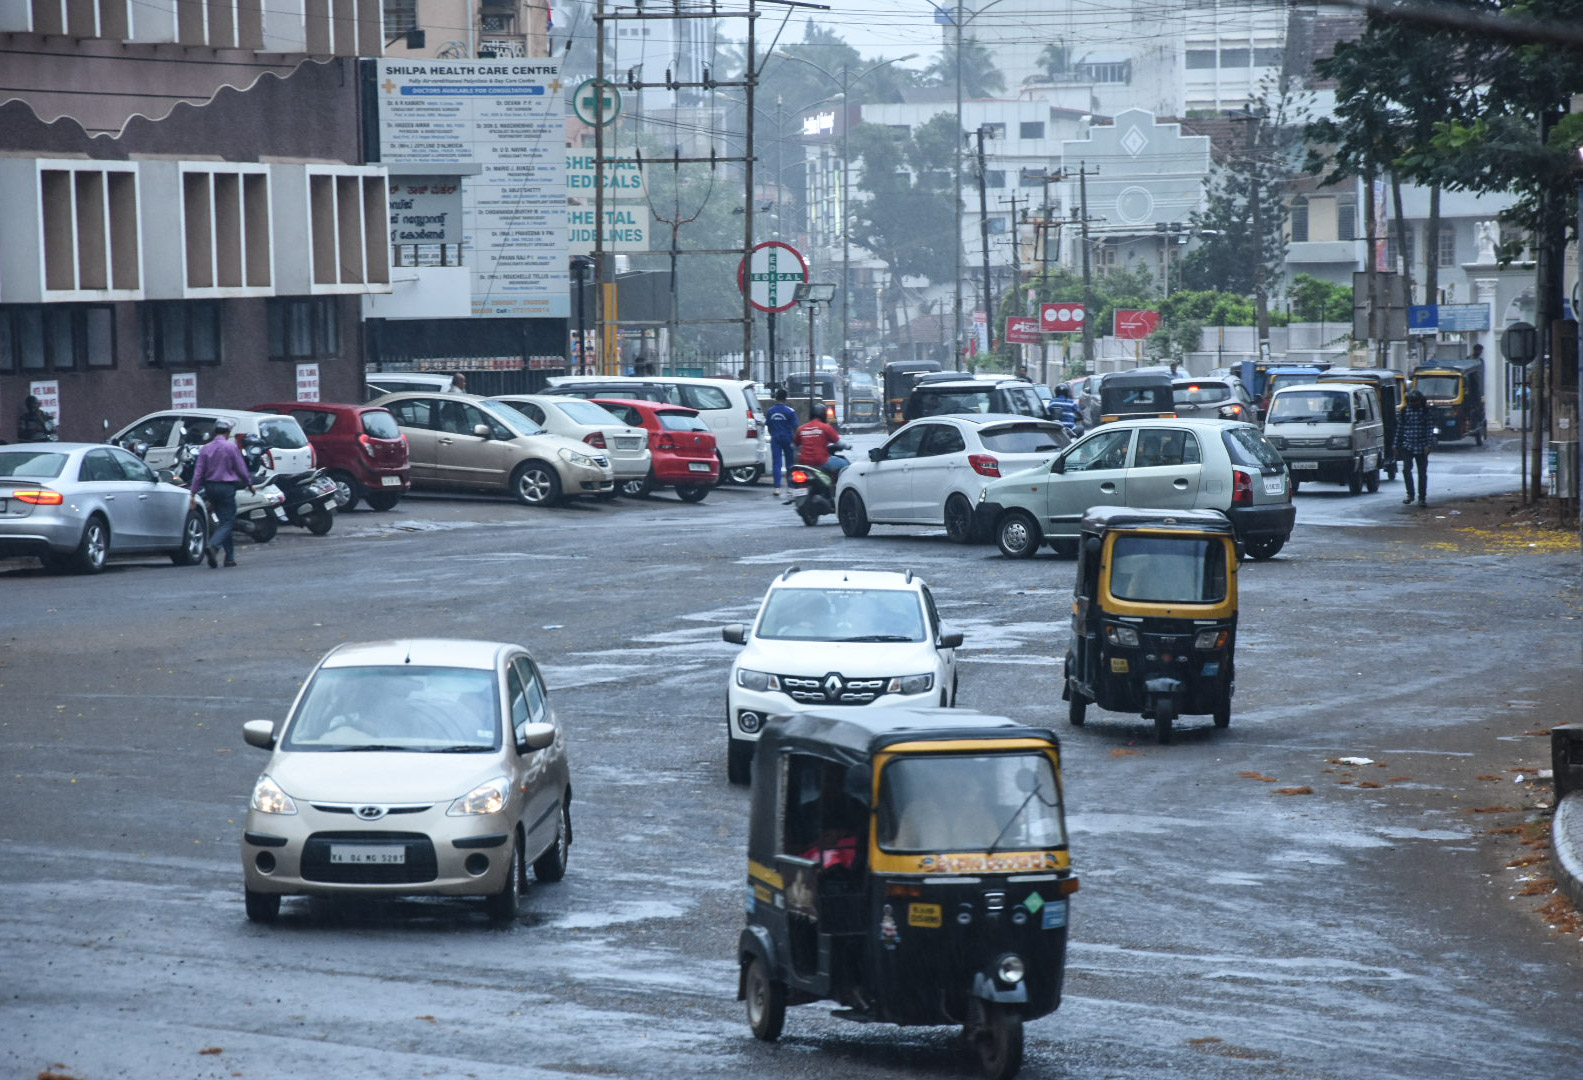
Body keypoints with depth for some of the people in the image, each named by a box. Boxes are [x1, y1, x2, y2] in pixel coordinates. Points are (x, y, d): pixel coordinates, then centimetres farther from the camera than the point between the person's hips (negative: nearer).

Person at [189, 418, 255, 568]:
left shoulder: (206, 448, 4)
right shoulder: (231, 447, -8)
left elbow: (198, 472, 2)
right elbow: (241, 469, -4)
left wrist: (194, 493, 2)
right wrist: (249, 484, 12)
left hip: (210, 488, 5)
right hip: (226, 487, -5)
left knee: (225, 521, 15)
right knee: (227, 522, -4)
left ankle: (230, 557, 14)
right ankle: (213, 546, -29)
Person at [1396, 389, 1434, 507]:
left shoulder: (1426, 412, 0)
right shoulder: (1404, 412, 6)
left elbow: (1430, 429, -3)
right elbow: (1399, 429, 11)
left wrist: (1428, 445, -13)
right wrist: (1397, 446, 10)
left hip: (1421, 448, -1)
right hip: (1407, 447, 1)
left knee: (1422, 473, 3)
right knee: (1406, 468, -14)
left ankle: (1422, 497, 11)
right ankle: (1410, 494, -3)